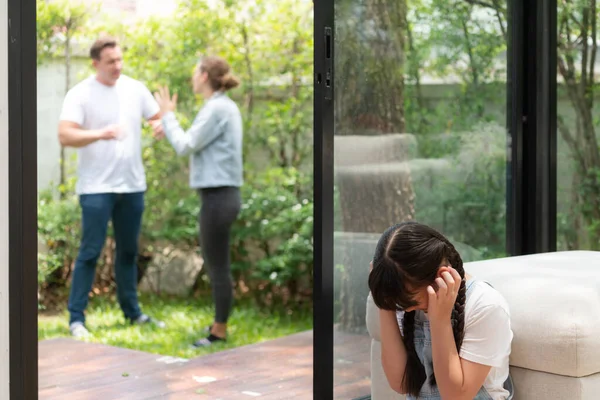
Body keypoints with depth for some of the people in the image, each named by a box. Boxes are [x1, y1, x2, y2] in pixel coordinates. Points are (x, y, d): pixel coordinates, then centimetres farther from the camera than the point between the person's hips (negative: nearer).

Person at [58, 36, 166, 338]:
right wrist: (100, 134, -34)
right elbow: (65, 136, -19)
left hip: (132, 185, 5)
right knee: (90, 252, -5)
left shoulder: (135, 89, 6)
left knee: (128, 251, 15)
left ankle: (132, 312, 25)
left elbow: (159, 117, 13)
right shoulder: (80, 94, -9)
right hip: (97, 188, -5)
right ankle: (76, 318, 2)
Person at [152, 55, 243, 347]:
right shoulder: (226, 107, 15)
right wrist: (170, 127, 17)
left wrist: (168, 116, 0)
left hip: (218, 197, -10)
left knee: (217, 265, -2)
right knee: (214, 263, 16)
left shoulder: (217, 109, -14)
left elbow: (186, 147, -12)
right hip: (221, 195, 10)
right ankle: (219, 325, 25)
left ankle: (220, 331, 6)